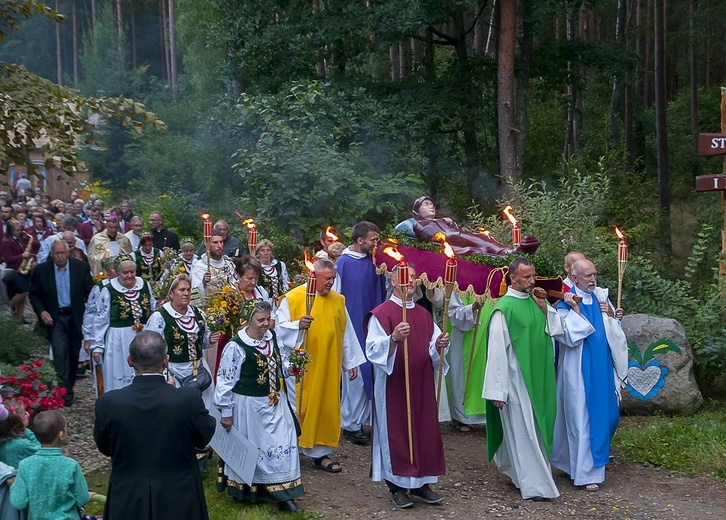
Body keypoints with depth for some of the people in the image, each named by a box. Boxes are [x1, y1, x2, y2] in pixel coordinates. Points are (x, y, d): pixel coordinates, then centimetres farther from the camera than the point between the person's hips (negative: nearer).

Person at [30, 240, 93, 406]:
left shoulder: (81, 267, -4)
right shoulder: (41, 270, -4)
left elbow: (90, 291, 0)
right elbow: (34, 294, 4)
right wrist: (41, 311, -10)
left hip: (76, 317, 1)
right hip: (55, 318, -1)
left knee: (74, 353, 11)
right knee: (60, 353, -10)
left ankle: (70, 384, 29)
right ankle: (65, 392, -6)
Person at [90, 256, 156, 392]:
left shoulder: (145, 285, 4)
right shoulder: (108, 290, -7)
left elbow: (153, 310, 18)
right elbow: (100, 320, -4)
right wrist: (97, 346, -5)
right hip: (119, 341, -4)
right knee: (121, 380, 4)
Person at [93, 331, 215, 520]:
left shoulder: (107, 403, -17)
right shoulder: (189, 399, -22)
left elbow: (104, 448, -1)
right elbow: (205, 437, -3)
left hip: (128, 502, 1)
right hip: (180, 499, -1)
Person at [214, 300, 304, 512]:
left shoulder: (272, 337, -1)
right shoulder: (236, 346, -20)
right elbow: (225, 381, -15)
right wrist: (226, 412, -12)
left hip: (275, 402, 6)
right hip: (248, 407, -5)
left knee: (283, 445, 4)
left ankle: (284, 494, 13)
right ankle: (245, 490, 31)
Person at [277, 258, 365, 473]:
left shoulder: (338, 300, 10)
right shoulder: (293, 298, -6)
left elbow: (346, 333, 14)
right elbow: (280, 327, -9)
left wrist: (351, 362, 13)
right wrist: (298, 325, -28)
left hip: (327, 367, 5)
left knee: (325, 407, 6)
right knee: (297, 407, 1)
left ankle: (320, 452, 16)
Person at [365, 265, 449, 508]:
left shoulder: (424, 315, 13)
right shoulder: (381, 313, -6)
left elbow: (432, 351, 14)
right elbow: (373, 349, -16)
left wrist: (439, 346, -8)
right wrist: (393, 338, -33)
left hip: (422, 385, 6)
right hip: (393, 384, -5)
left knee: (425, 429, 6)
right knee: (396, 430, -1)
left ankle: (422, 481, 18)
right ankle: (398, 485, 10)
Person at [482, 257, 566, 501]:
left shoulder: (537, 301, 7)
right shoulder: (504, 307, -14)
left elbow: (557, 331, 7)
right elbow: (497, 350, -16)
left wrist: (544, 307, -7)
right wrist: (497, 390, -17)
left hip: (539, 377, 7)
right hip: (517, 380, -7)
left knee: (537, 427, 15)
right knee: (523, 430, -1)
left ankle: (514, 468, 33)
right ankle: (533, 484, 6)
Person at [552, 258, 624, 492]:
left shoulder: (600, 297, 6)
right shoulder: (566, 303, -11)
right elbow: (570, 337, -20)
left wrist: (611, 315, -8)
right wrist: (575, 310, -23)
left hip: (601, 368, 7)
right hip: (579, 370, -6)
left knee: (607, 414, 14)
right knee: (581, 417, -1)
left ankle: (598, 455, 36)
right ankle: (587, 473, 5)